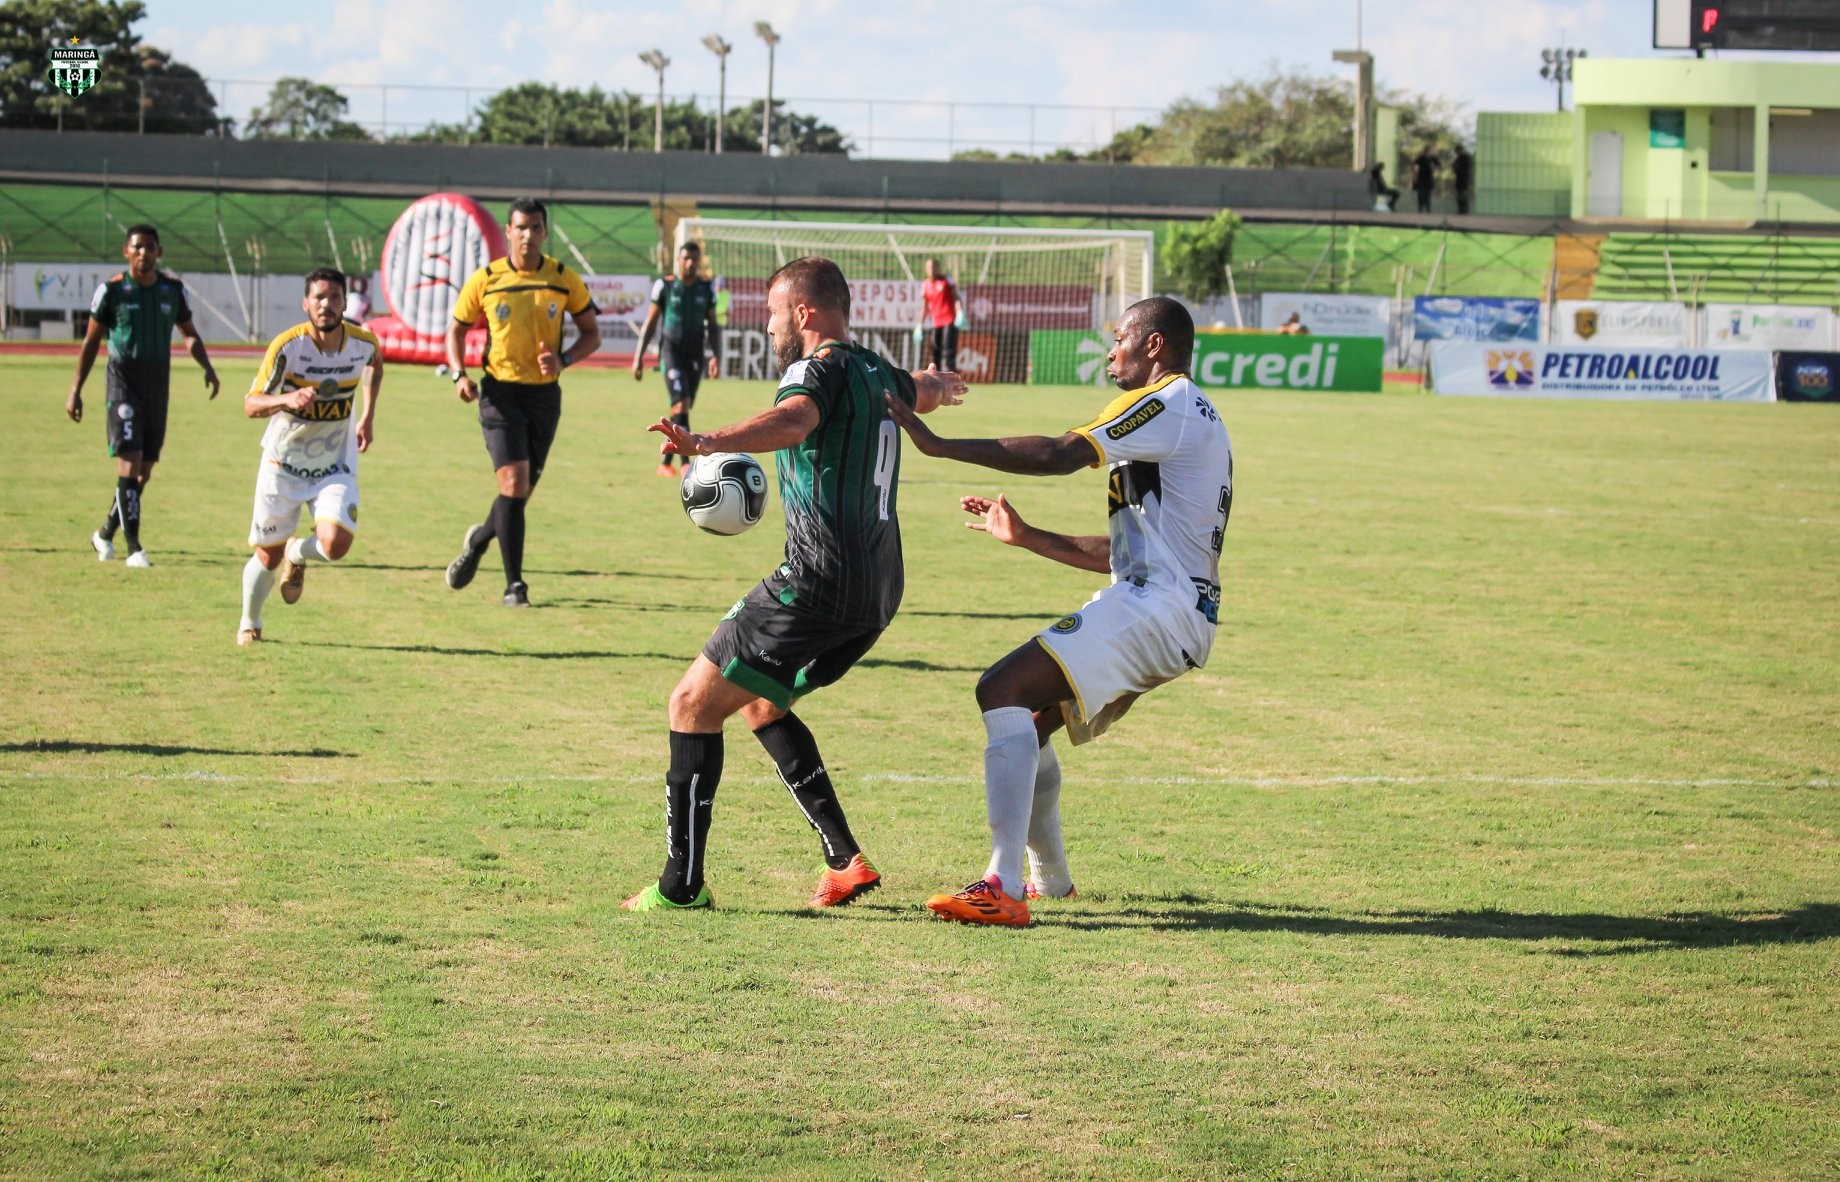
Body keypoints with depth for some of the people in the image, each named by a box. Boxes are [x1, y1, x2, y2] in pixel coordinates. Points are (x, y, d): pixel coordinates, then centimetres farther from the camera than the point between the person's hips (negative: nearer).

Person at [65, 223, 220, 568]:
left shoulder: (173, 290, 5)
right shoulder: (111, 290, -5)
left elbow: (189, 334, 17)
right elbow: (91, 340, 2)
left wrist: (207, 367, -1)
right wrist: (76, 390, 1)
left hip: (158, 387, 4)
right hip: (123, 385, -4)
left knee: (144, 471, 8)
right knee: (129, 463, -15)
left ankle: (105, 534, 26)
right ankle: (134, 548, -15)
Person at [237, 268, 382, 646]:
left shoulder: (363, 342, -10)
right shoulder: (287, 346, -20)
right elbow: (251, 405, -22)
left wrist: (367, 418, 13)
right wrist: (287, 399, -43)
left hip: (335, 468, 2)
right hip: (283, 463, -1)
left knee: (335, 544, -21)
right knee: (267, 555, 7)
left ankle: (297, 555, 16)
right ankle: (249, 624, 35)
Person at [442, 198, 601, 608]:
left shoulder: (565, 280, 0)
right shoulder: (485, 279, -2)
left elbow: (592, 333, 8)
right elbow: (456, 329, 9)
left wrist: (563, 360, -12)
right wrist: (459, 374, -9)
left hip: (544, 394, 2)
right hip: (500, 391, -2)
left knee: (521, 491, 8)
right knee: (514, 483, -15)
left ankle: (478, 540, 40)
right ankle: (514, 585, -8)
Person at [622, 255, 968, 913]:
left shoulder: (819, 368, -8)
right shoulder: (877, 374, 18)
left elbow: (792, 421, -33)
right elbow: (924, 392, 43)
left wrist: (709, 443, -50)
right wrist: (944, 385, 68)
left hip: (820, 582, -9)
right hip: (879, 590, 9)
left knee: (694, 704, -2)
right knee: (760, 704, 25)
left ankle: (680, 886, -7)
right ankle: (846, 860, 15)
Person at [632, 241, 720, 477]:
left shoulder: (706, 289, 7)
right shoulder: (665, 286, -1)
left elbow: (712, 326, 13)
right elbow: (650, 323, 4)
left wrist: (716, 355, 0)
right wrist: (638, 357, 1)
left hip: (695, 354, 4)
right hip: (671, 351, -4)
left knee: (683, 409, 8)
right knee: (680, 405, -17)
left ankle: (665, 462, 21)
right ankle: (686, 463, -20)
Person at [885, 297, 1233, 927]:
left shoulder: (1166, 404, -6)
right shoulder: (1195, 418, 27)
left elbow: (1058, 456, -19)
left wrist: (938, 444, -18)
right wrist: (1026, 537, 27)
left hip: (1156, 606, -11)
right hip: (1178, 614, 11)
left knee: (1002, 691, -21)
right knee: (1026, 718, 21)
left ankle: (1004, 888, -31)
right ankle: (1050, 879, 33)